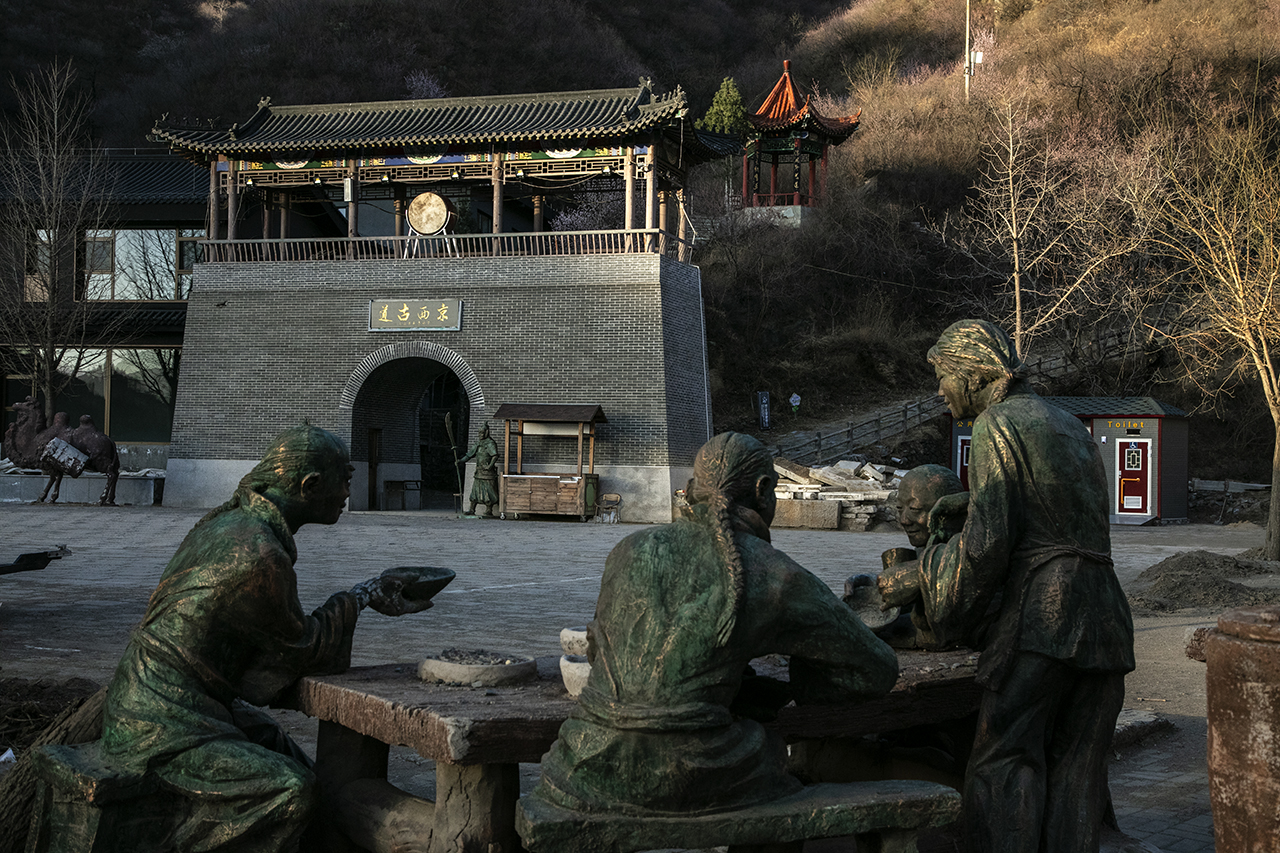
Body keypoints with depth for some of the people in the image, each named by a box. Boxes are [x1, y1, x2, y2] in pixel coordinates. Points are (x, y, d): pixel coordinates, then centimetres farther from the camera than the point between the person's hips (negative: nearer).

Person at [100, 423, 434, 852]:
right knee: (291, 791, -21)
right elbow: (304, 647, -8)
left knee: (296, 765, 15)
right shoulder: (258, 555, -23)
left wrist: (374, 594, 17)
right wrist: (361, 595, 5)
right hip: (163, 727, -10)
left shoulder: (228, 520, 8)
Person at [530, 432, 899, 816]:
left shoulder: (633, 549, 8)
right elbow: (875, 669, 8)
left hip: (593, 777, 2)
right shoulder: (777, 579, -2)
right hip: (688, 777, -2)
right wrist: (784, 689, 23)